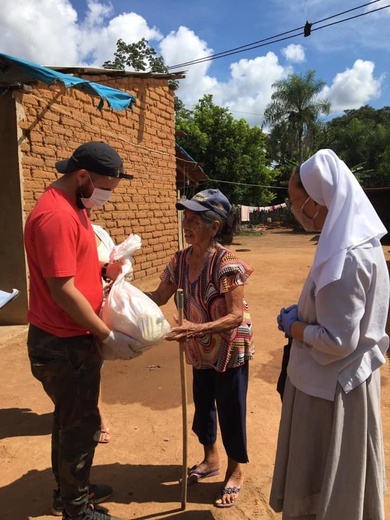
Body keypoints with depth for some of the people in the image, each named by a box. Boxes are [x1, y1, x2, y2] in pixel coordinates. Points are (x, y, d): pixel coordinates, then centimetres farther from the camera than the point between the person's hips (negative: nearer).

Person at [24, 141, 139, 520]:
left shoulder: (73, 206, 9)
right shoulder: (55, 215, -24)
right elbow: (63, 290, -25)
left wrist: (105, 271, -1)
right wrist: (109, 335, -17)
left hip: (72, 338, 10)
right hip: (63, 345, -10)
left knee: (70, 419, 23)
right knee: (81, 424, 7)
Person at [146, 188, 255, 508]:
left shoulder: (226, 263, -26)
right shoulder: (181, 260, -6)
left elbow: (236, 316, -27)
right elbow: (159, 297, 1)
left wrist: (197, 328, -39)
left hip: (230, 349, -6)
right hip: (202, 350, 7)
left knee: (230, 410, 10)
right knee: (203, 404, 21)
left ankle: (236, 472, 36)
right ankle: (210, 460, 47)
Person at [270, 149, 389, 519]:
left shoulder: (346, 258, -28)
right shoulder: (357, 239, 2)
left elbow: (335, 341, -26)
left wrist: (290, 326, -11)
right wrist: (301, 315, 1)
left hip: (332, 387, -9)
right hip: (338, 380, 9)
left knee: (326, 483, 14)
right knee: (332, 476, 27)